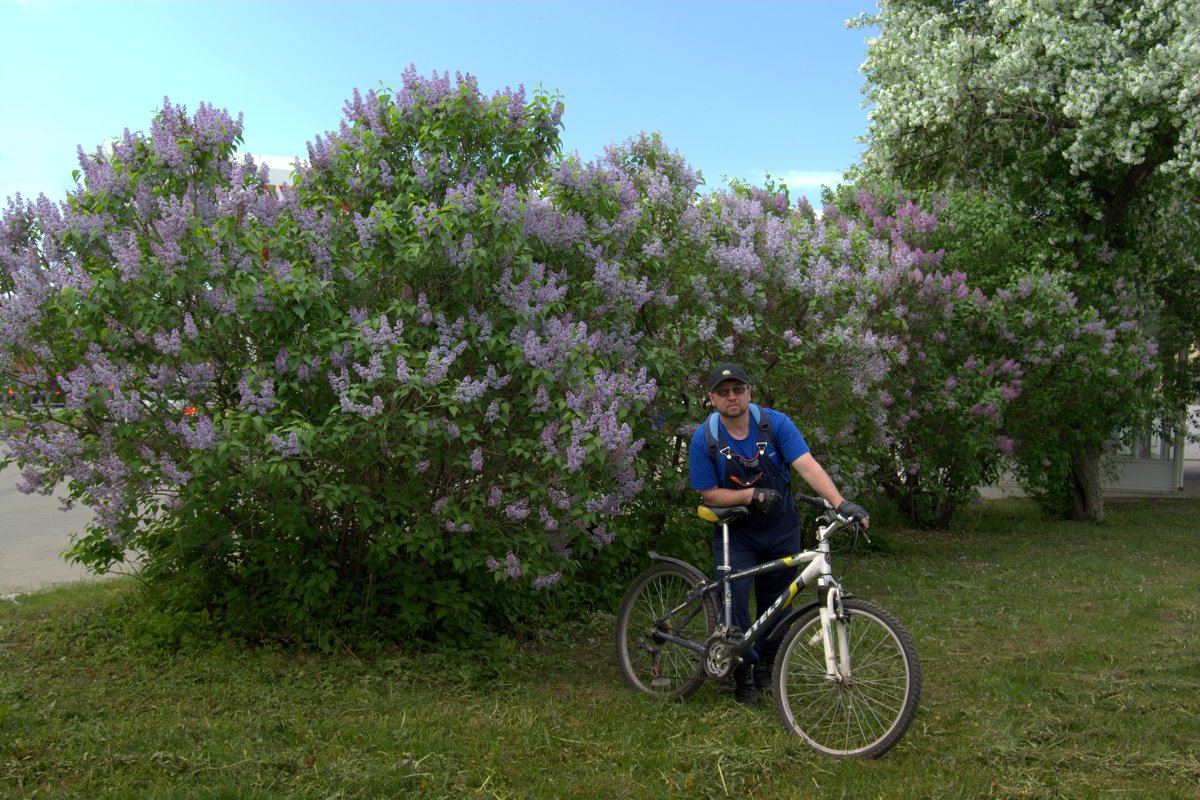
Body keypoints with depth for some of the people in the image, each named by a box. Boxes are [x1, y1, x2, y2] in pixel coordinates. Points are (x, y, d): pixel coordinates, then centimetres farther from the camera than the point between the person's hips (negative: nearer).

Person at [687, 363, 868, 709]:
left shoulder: (775, 423, -16)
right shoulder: (704, 439, -15)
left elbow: (807, 465, -26)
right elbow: (709, 494, -12)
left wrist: (841, 502, -40)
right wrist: (752, 494, -28)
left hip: (780, 529, 1)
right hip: (735, 531, -1)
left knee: (776, 602, 11)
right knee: (734, 599, -11)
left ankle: (766, 663, 34)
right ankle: (744, 674, 8)